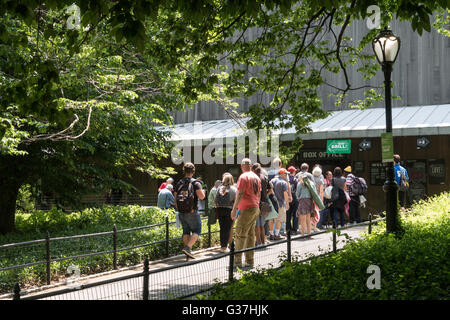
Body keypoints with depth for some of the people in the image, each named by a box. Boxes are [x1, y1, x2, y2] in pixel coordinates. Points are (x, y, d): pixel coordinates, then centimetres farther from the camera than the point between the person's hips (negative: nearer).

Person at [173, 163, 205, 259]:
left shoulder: (179, 183, 8)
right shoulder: (195, 183, -8)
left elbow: (175, 198, 10)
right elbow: (201, 196, -15)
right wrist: (203, 192, 7)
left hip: (182, 212, 5)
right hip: (192, 212, -5)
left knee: (186, 231, 13)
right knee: (196, 231, 2)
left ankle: (188, 251, 12)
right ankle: (187, 248, -16)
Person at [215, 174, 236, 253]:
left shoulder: (219, 188, 2)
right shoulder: (233, 189, -6)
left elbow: (215, 200, 3)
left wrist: (217, 206, 19)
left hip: (220, 210, 3)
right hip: (229, 210, -3)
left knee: (222, 228, 12)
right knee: (227, 229, 3)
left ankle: (222, 245, 18)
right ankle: (224, 246, 1)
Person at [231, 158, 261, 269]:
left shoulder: (243, 177, -10)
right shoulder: (256, 177, 14)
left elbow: (240, 194, -16)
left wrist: (234, 209, -14)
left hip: (246, 210, -8)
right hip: (256, 209, 8)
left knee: (240, 235, -5)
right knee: (250, 235, 10)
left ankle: (237, 260, -6)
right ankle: (249, 261, 12)